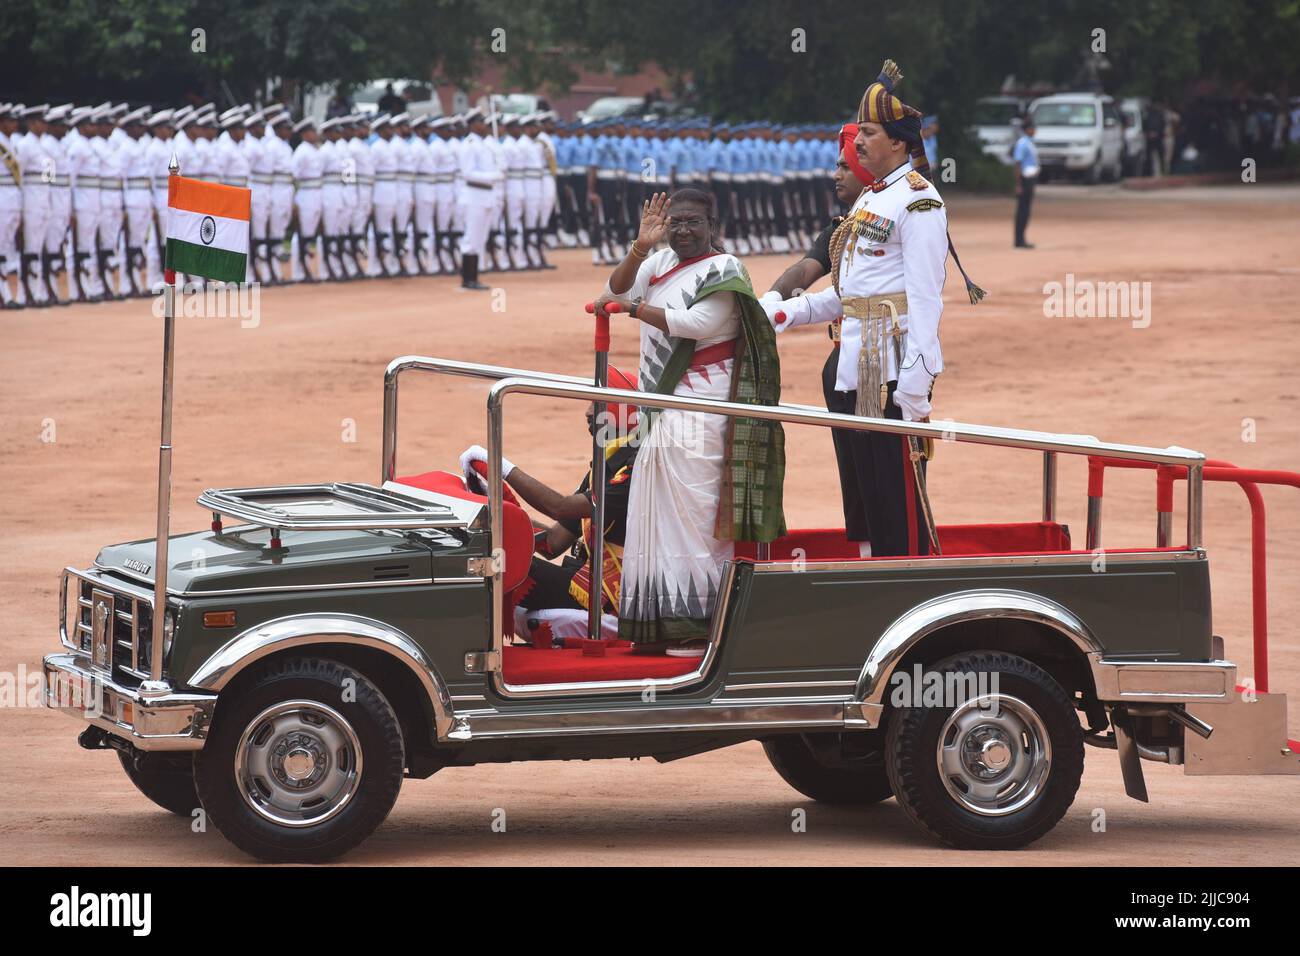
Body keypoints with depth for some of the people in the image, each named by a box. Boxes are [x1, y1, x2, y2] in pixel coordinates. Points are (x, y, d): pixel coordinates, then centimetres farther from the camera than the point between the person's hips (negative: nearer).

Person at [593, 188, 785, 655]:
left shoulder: (723, 269, -5)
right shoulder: (660, 262, 15)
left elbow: (699, 322, -19)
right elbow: (615, 292, 2)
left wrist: (634, 307, -14)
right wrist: (640, 247, -11)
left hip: (701, 410, -8)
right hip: (662, 410, 8)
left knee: (695, 513, -10)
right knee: (659, 513, 7)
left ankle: (702, 627, -9)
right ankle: (663, 624, 10)